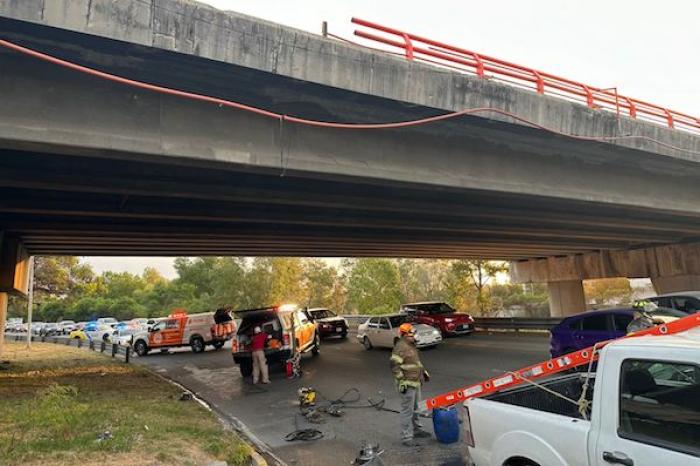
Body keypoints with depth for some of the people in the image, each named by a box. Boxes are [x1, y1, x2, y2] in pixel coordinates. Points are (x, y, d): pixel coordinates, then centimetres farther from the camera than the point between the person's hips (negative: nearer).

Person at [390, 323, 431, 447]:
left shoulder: (411, 345, 13)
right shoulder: (400, 347, -19)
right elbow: (394, 365, -24)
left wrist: (424, 371, 23)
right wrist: (402, 381, -24)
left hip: (416, 382, 10)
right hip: (407, 384, -10)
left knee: (415, 409, 22)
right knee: (407, 411, -5)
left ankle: (416, 430, 36)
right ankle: (406, 437, 2)